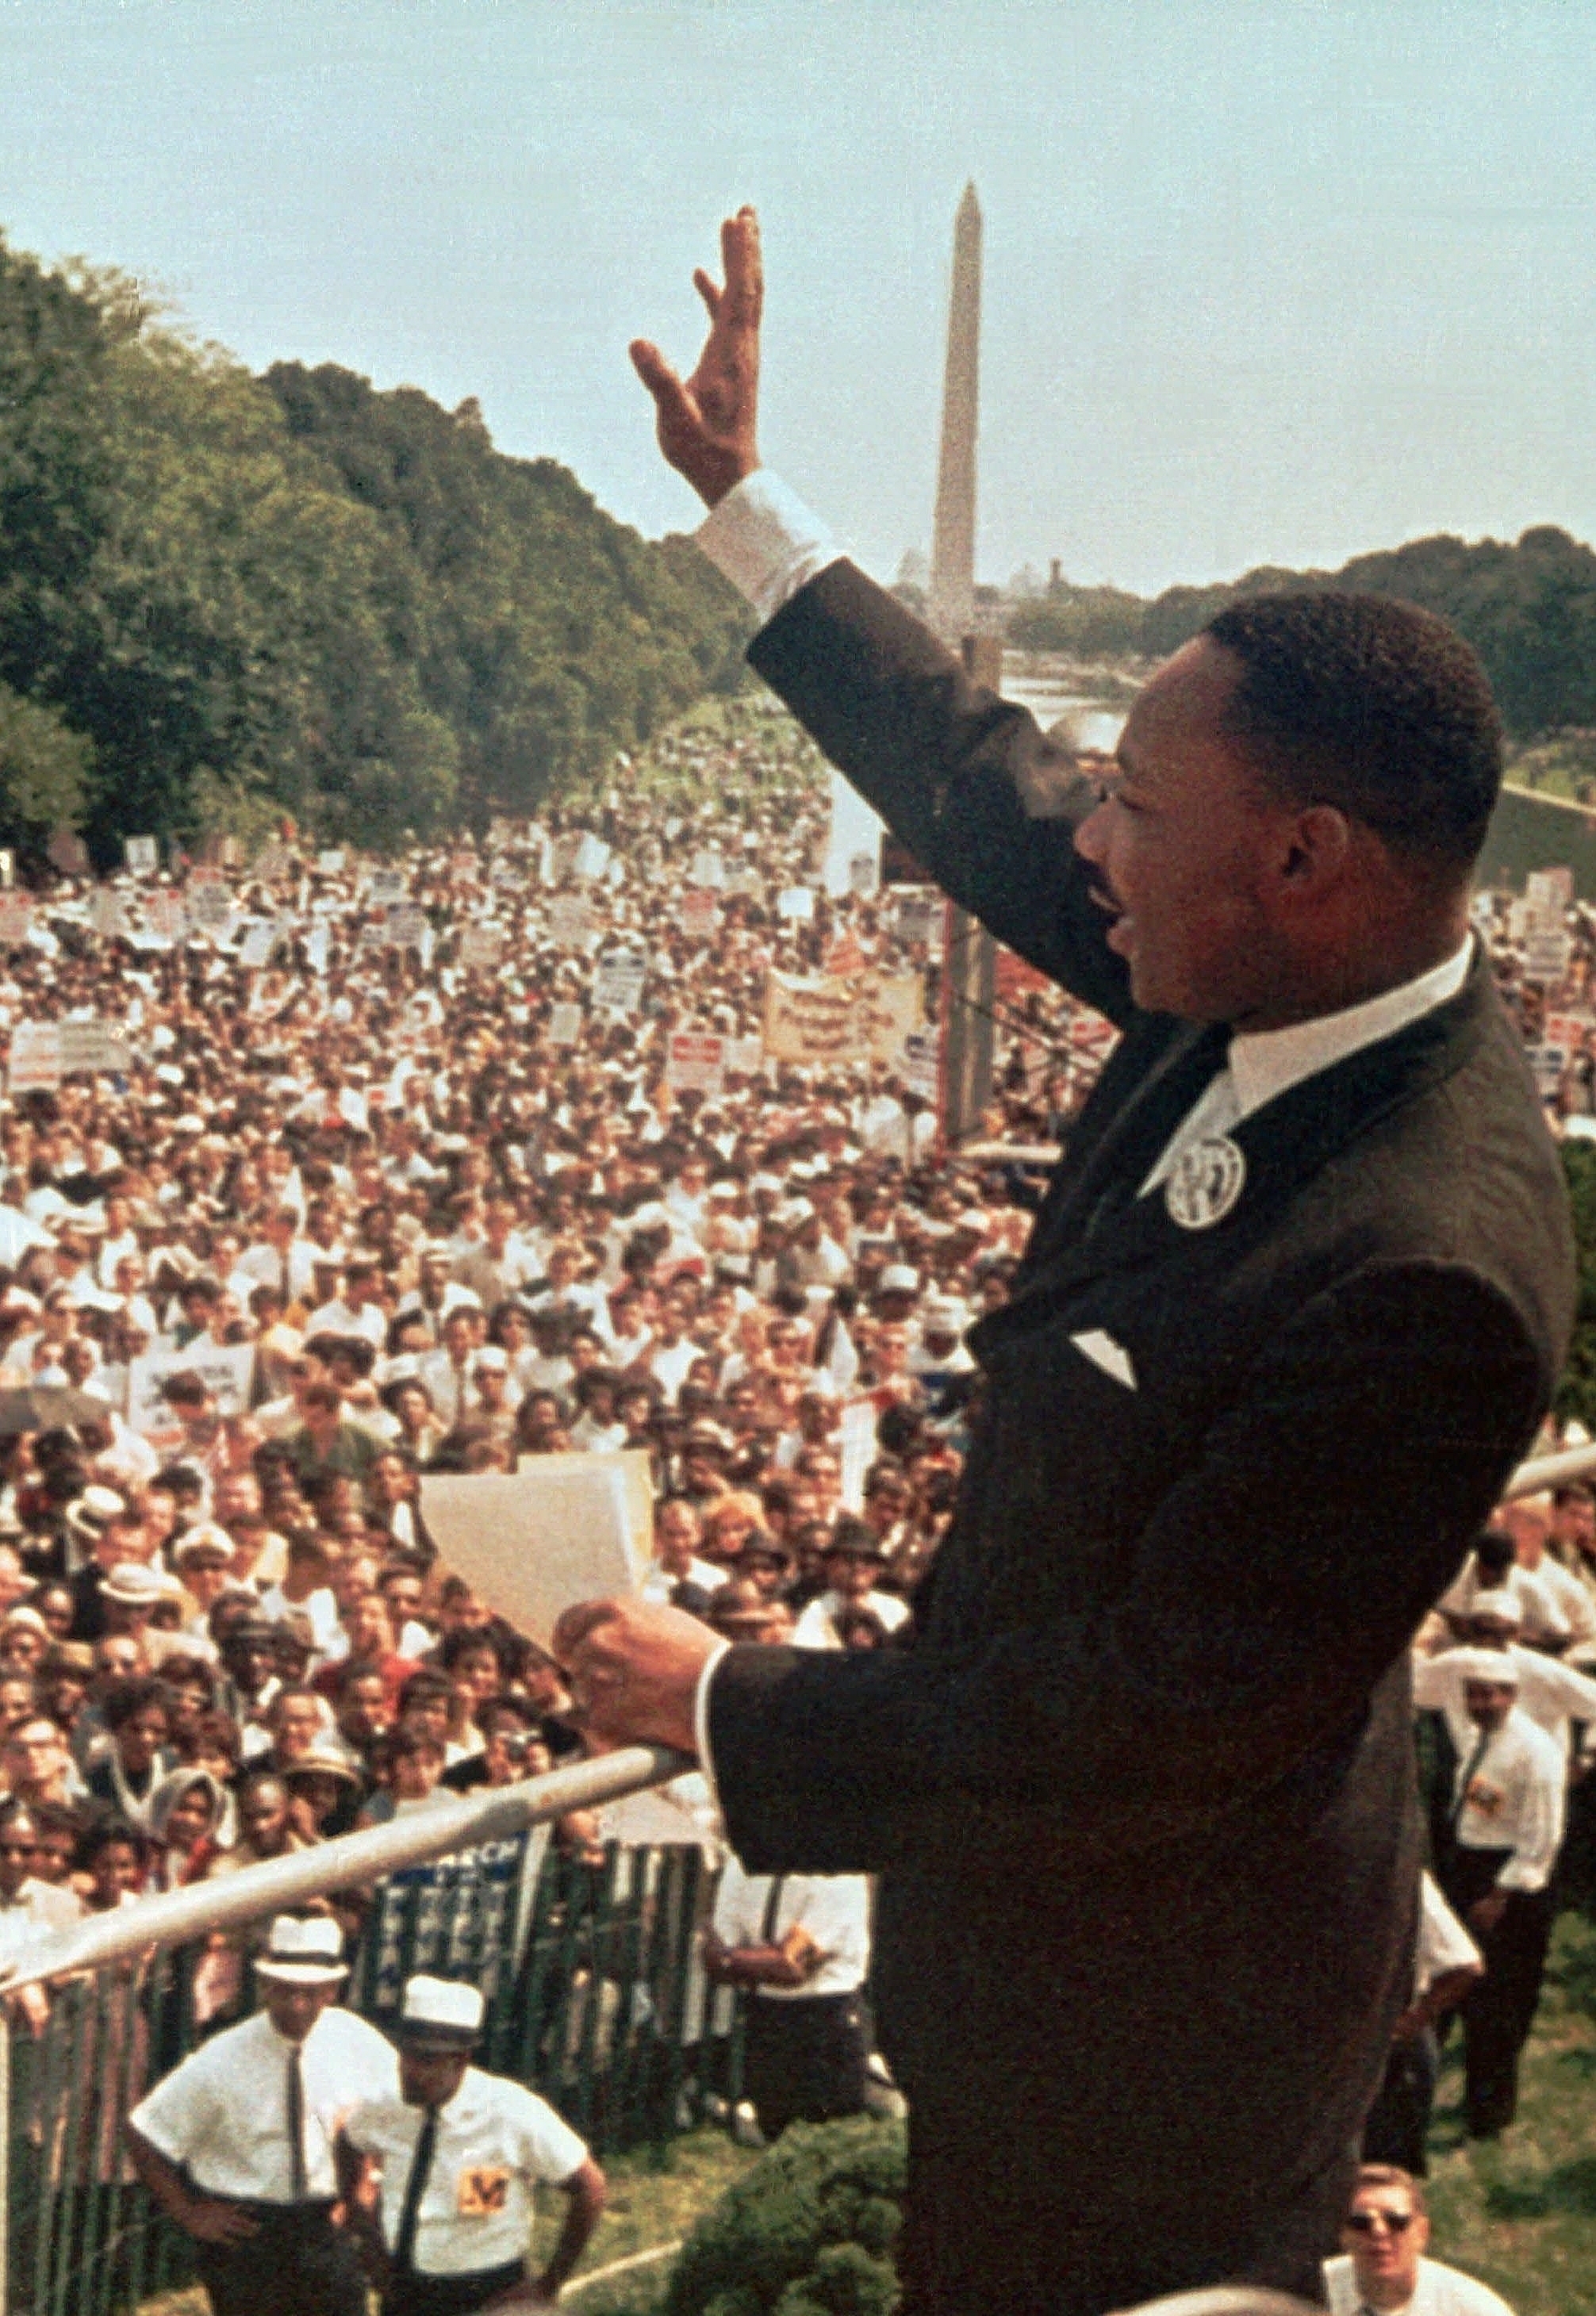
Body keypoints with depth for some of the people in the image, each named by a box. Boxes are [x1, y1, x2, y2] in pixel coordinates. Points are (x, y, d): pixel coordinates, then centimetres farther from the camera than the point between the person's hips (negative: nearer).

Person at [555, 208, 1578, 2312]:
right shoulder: (1279, 981, -10)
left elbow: (1150, 1717, -30)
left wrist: (726, 1708, -22)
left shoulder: (1422, 1274, -36)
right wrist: (742, 504, 12)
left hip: (1141, 2002, -8)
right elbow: (979, 789, 7)